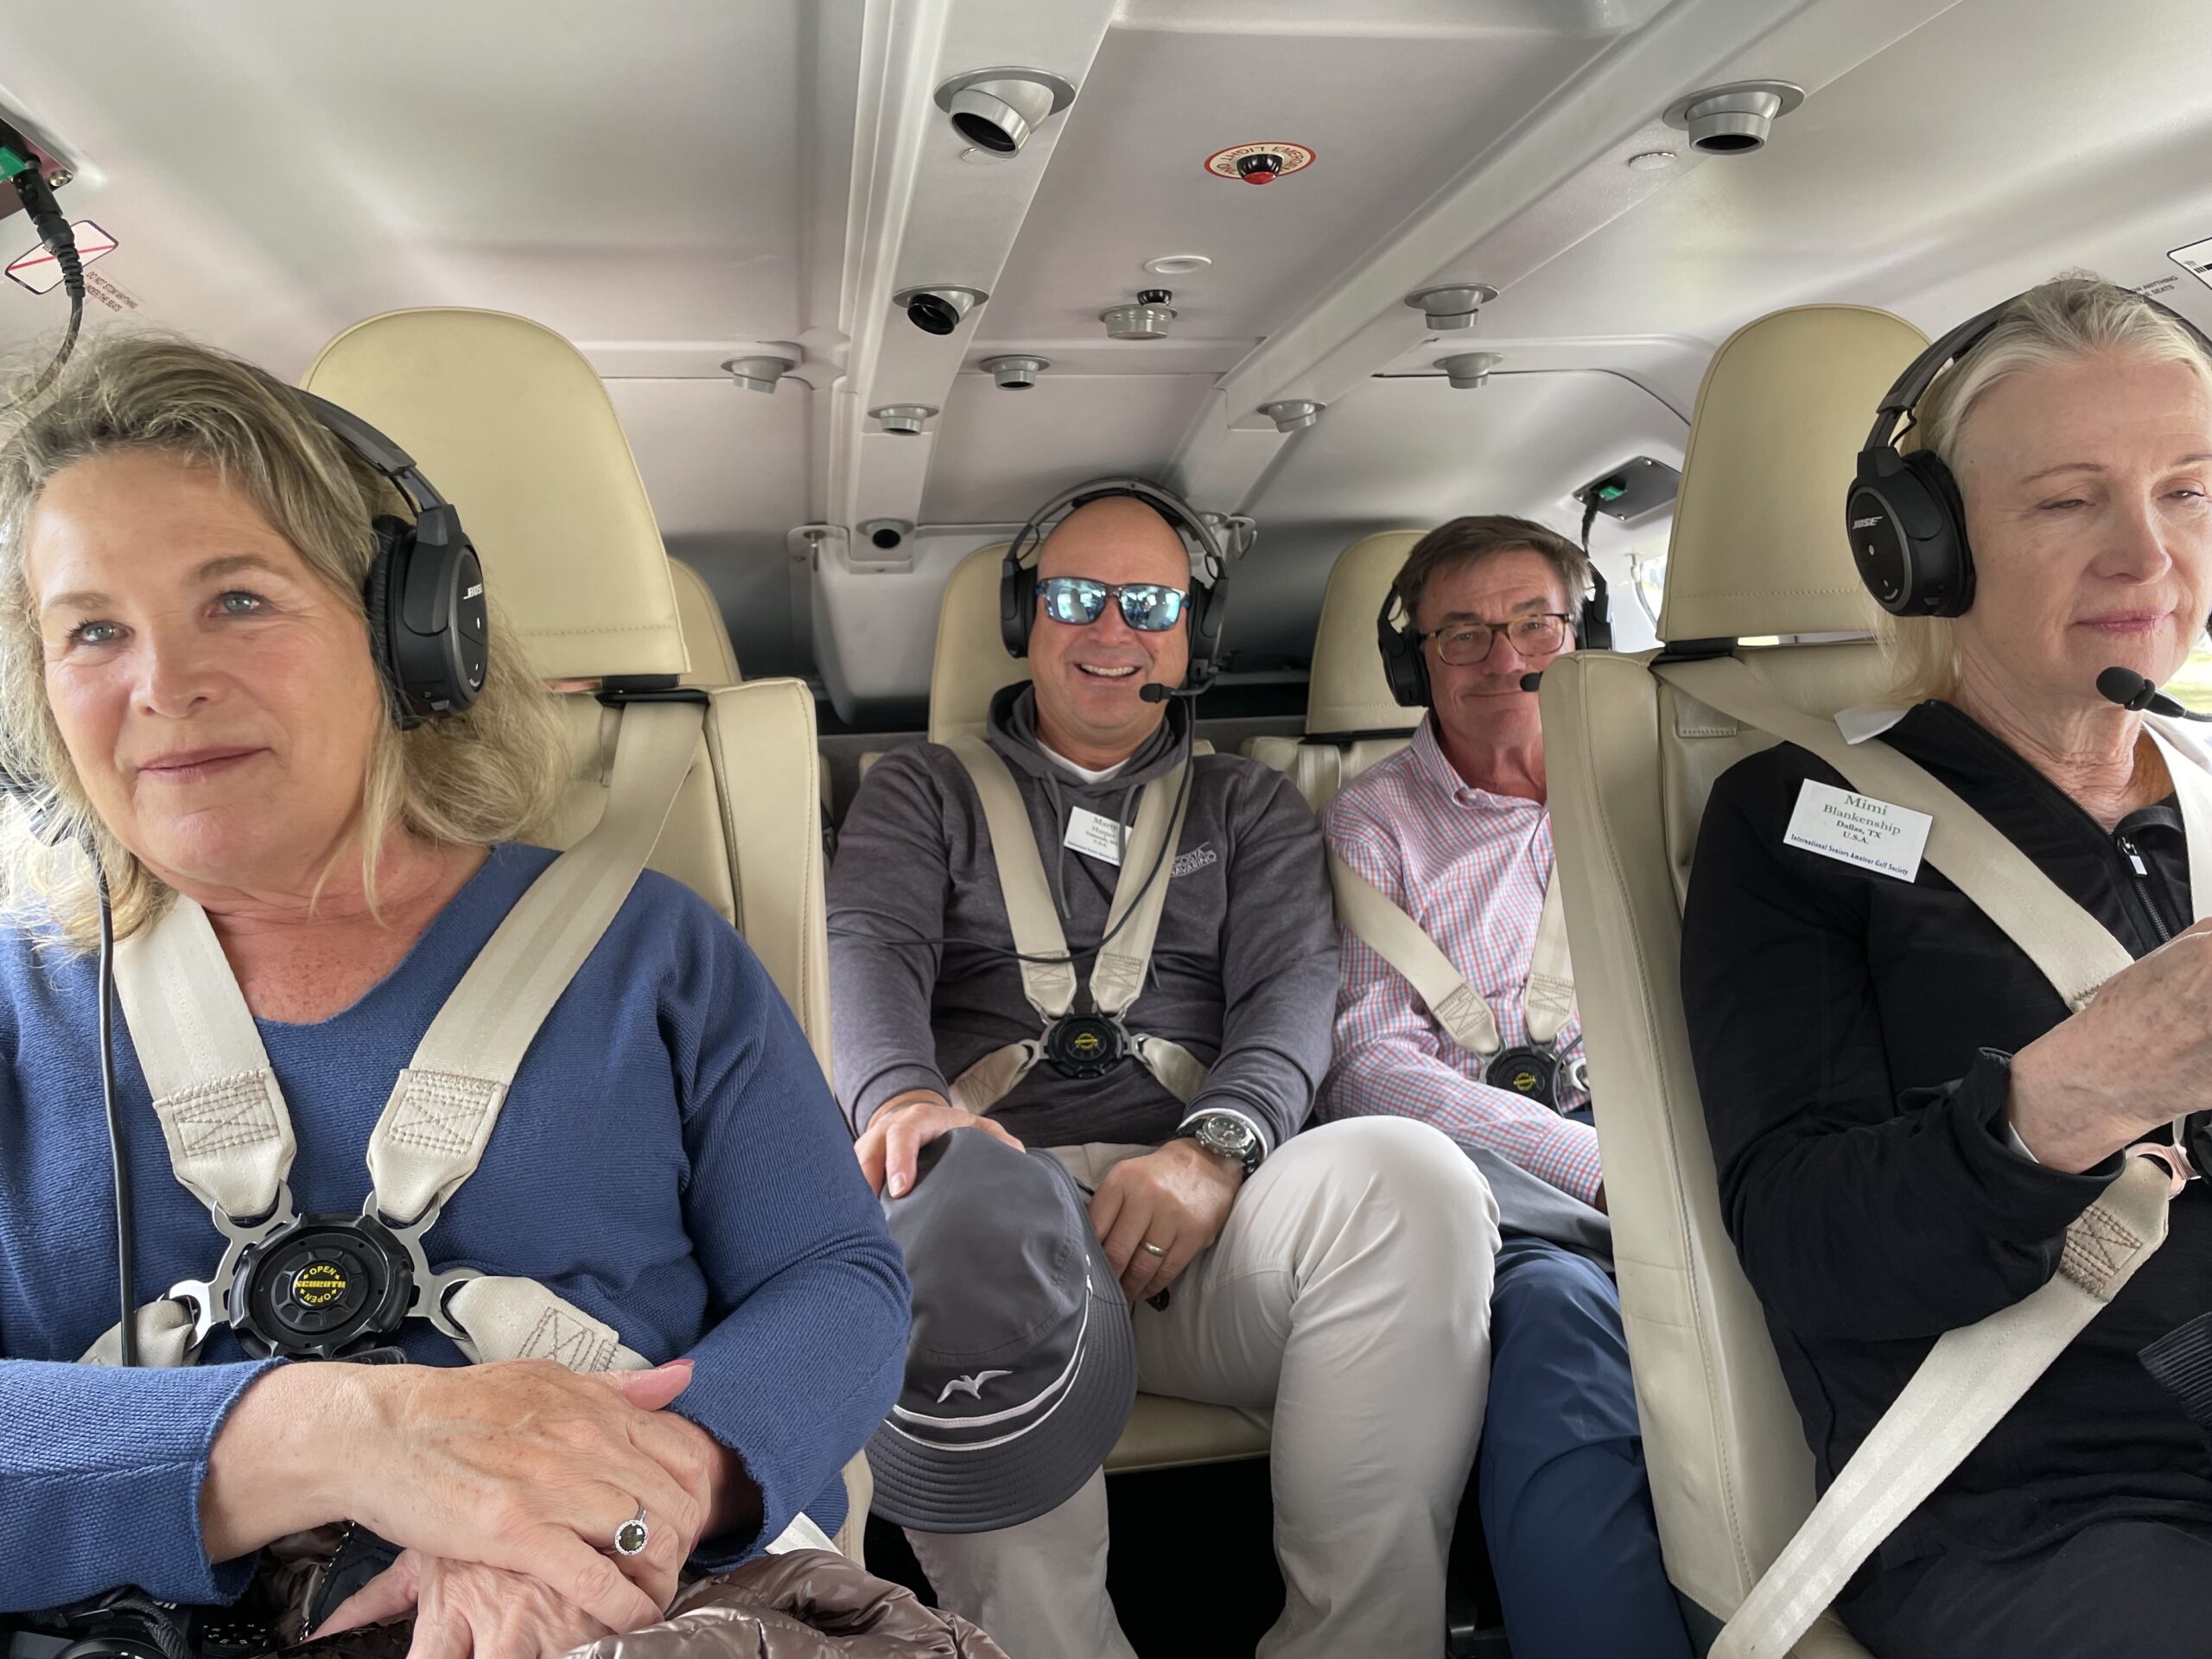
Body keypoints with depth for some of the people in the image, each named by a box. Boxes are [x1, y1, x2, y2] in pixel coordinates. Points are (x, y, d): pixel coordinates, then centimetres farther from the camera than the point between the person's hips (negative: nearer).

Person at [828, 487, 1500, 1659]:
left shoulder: (1250, 807, 25)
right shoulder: (924, 790, 23)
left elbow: (1293, 991, 8)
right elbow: (870, 948, 4)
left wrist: (1214, 1147, -16)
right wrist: (902, 1096, -22)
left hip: (1205, 1212, 2)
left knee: (1409, 1176, -32)